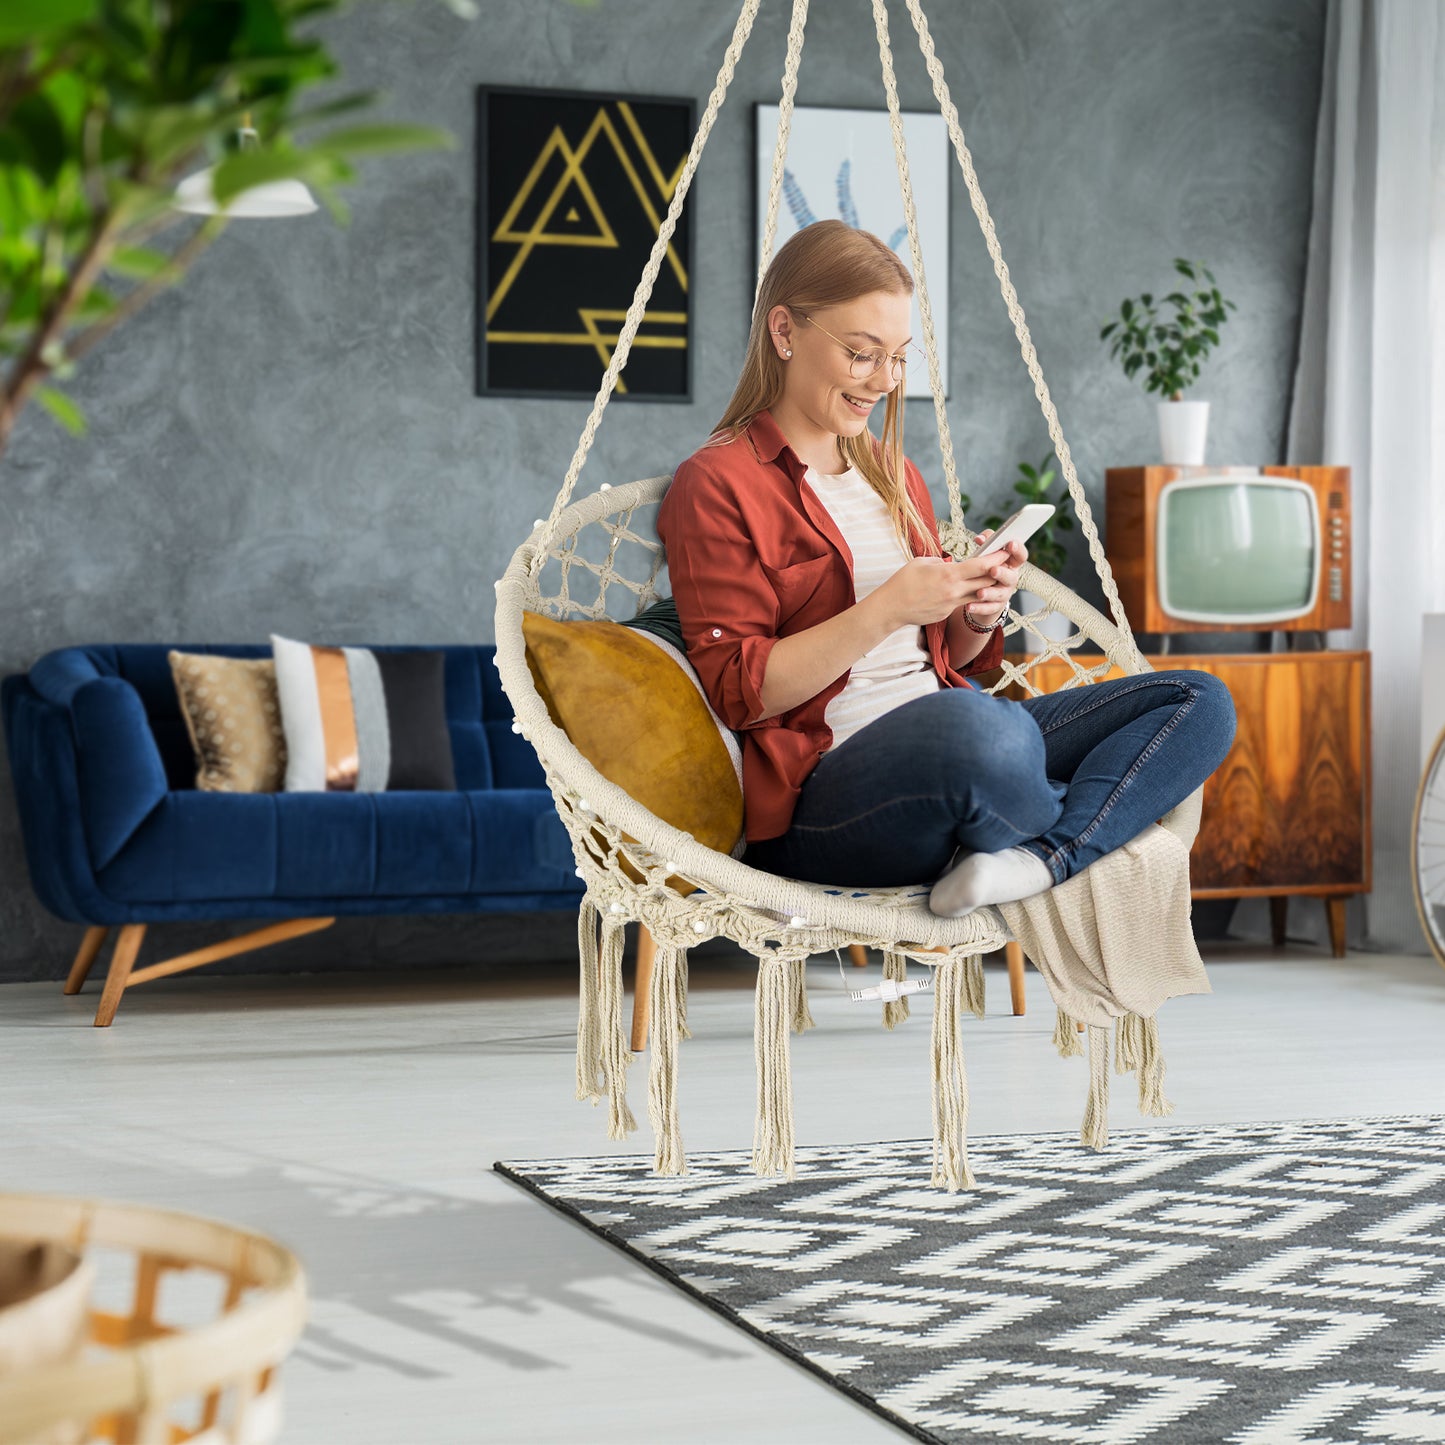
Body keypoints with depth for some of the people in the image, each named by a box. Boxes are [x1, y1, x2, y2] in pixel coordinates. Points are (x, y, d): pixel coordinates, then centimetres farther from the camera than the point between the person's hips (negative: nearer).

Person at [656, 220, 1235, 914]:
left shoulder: (891, 472, 23)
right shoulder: (716, 485, -2)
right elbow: (739, 692, -10)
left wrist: (981, 613, 2)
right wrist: (885, 609, -18)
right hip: (820, 789, -8)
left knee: (1200, 702, -3)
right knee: (971, 730, -42)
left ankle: (1040, 858, -26)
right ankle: (1088, 829, -7)